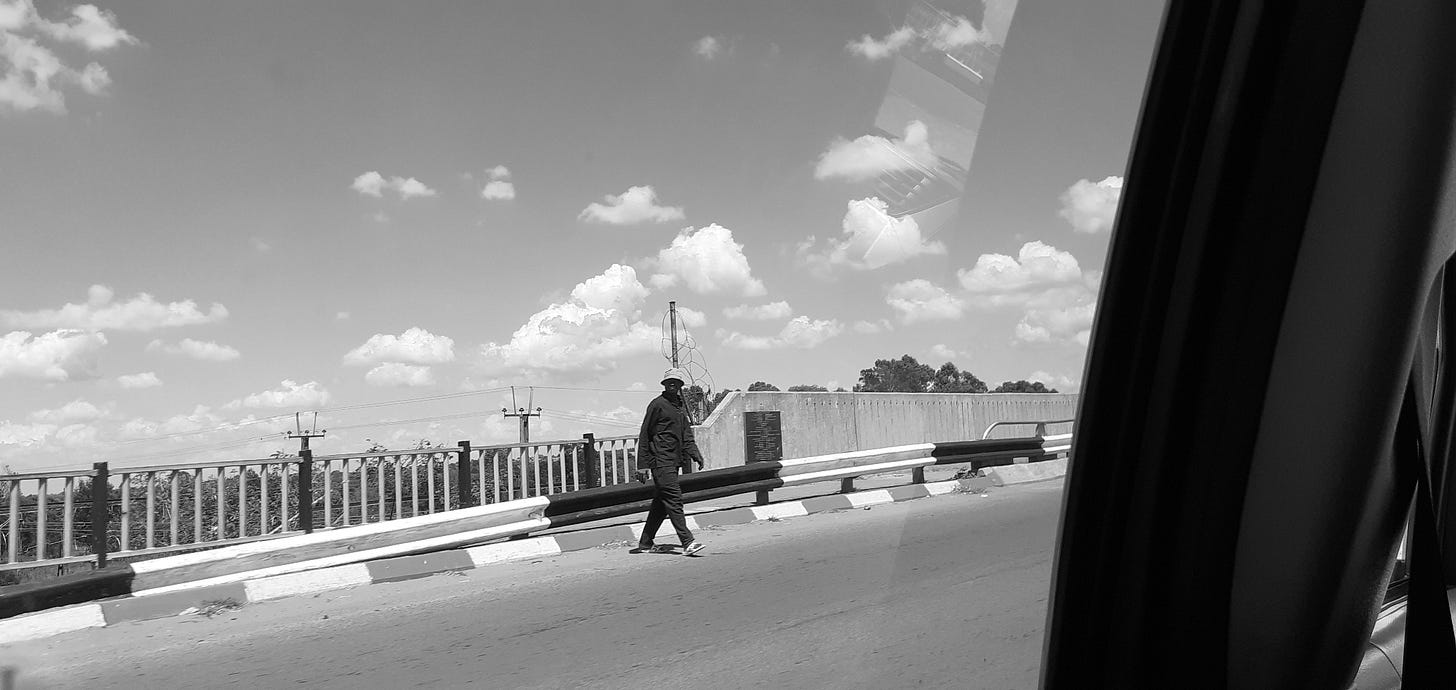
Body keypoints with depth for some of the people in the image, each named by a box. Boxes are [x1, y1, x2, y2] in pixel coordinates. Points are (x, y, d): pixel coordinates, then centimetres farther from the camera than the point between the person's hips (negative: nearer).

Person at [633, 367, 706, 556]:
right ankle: (687, 542, -18)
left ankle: (645, 543, 21)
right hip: (661, 460, -8)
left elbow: (686, 435, 20)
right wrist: (642, 465, -9)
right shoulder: (658, 404, -6)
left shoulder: (682, 405, 17)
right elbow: (644, 435, -6)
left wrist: (695, 454, 4)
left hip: (674, 461, 8)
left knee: (661, 503, 12)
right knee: (674, 499, -13)